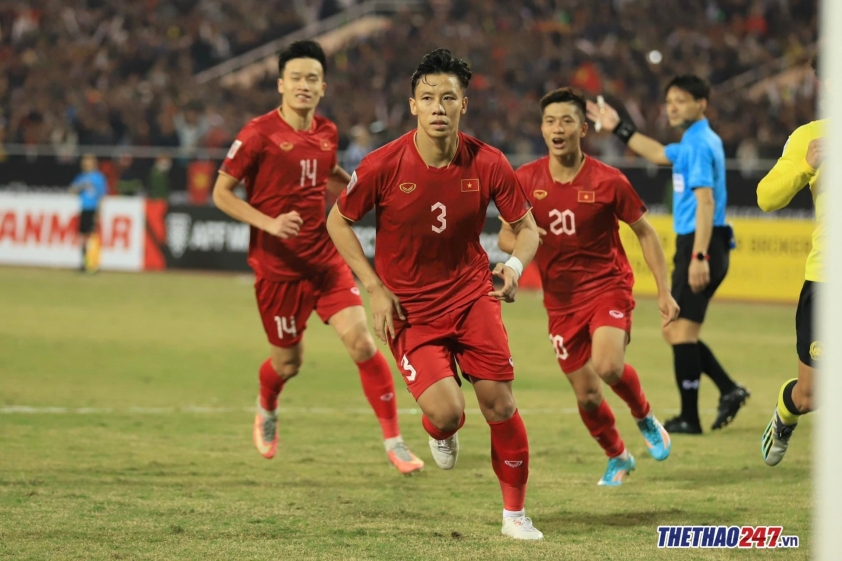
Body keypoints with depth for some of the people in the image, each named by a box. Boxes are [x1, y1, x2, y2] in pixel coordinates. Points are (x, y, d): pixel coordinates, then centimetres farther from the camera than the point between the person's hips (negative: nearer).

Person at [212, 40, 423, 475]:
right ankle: (266, 413, 44)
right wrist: (269, 223, -22)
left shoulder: (327, 133, 5)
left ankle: (393, 441, -5)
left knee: (360, 341, -12)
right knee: (287, 363, 8)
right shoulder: (259, 134, -12)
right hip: (277, 267, -4)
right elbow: (221, 193, -9)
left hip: (324, 258, 4)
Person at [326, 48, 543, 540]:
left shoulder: (488, 164, -11)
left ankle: (515, 513, 16)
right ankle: (440, 435, 22)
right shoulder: (383, 166, -17)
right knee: (447, 411, -18)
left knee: (500, 406, -4)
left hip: (472, 295, 2)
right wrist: (375, 287, -9)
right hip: (409, 308, -2)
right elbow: (338, 222, -2)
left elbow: (526, 226, 1)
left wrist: (516, 265, -21)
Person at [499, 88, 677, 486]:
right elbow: (505, 236, 5)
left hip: (607, 286, -3)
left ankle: (645, 417, 5)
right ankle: (618, 458, 34)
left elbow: (645, 232, 0)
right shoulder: (526, 180, -4)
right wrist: (519, 240, -20)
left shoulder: (608, 181, -11)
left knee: (607, 367, -28)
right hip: (561, 299, 3)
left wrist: (664, 291, -4)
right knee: (587, 396, 5)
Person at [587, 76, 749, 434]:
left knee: (682, 331, -8)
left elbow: (705, 202, -21)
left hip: (700, 243, -10)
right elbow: (659, 154, 36)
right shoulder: (694, 142, 17)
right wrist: (618, 128, 36)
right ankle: (729, 391, 12)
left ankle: (689, 419, -5)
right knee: (674, 330, 14)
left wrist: (700, 257, -27)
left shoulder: (700, 145, -14)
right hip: (691, 245, 10)